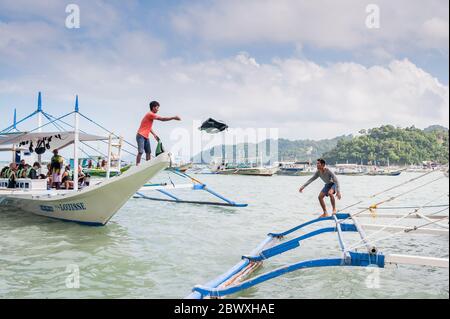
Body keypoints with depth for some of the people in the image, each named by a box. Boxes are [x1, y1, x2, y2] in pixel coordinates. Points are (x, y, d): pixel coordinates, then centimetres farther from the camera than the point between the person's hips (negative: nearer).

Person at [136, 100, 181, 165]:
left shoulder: (152, 115, 16)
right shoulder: (150, 114, -14)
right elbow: (163, 119, -18)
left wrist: (154, 135, 14)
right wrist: (174, 118, -15)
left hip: (146, 137, 10)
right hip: (141, 136, -10)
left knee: (148, 152, 6)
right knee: (140, 152, -14)